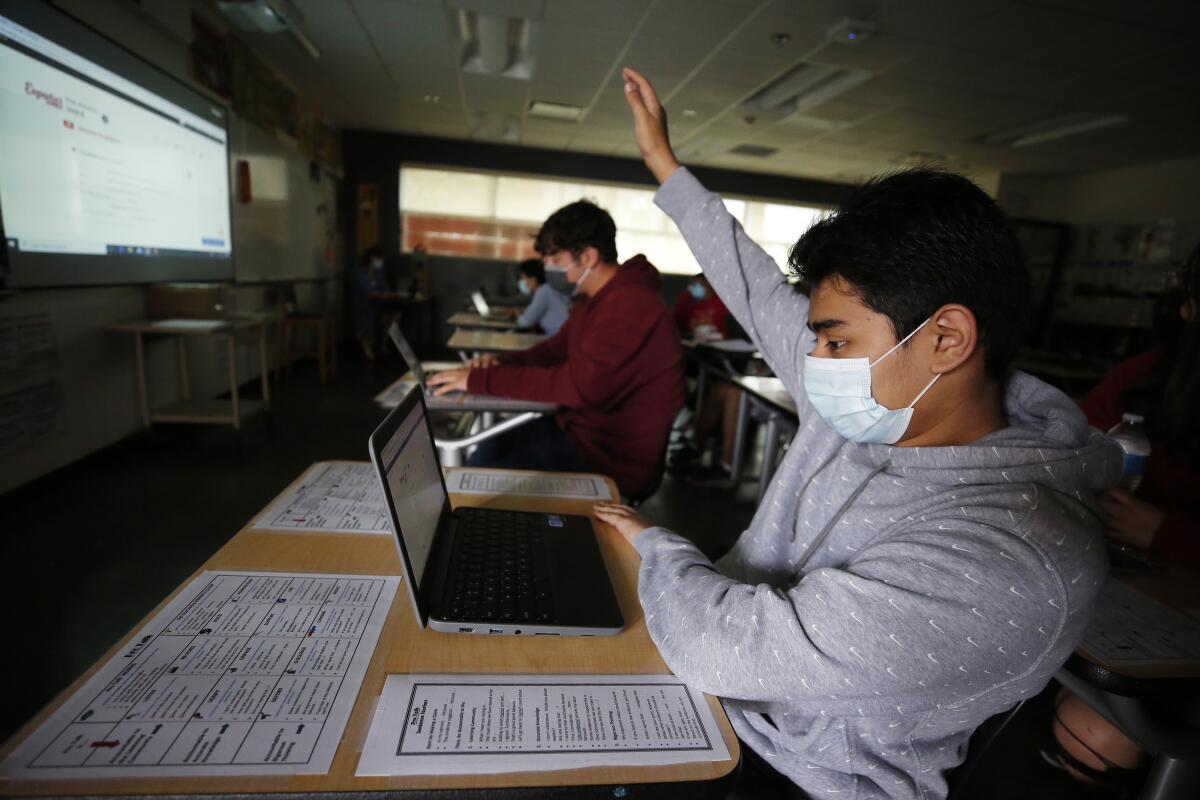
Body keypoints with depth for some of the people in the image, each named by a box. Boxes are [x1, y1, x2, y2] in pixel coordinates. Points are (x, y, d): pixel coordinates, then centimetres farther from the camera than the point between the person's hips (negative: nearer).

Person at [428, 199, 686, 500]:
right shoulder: (596, 297, 8)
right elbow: (557, 349, 16)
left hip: (613, 458, -9)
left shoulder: (630, 307, -26)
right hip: (581, 429, 10)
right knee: (484, 452, 8)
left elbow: (577, 386, -33)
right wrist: (501, 363, -4)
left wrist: (480, 379, -25)